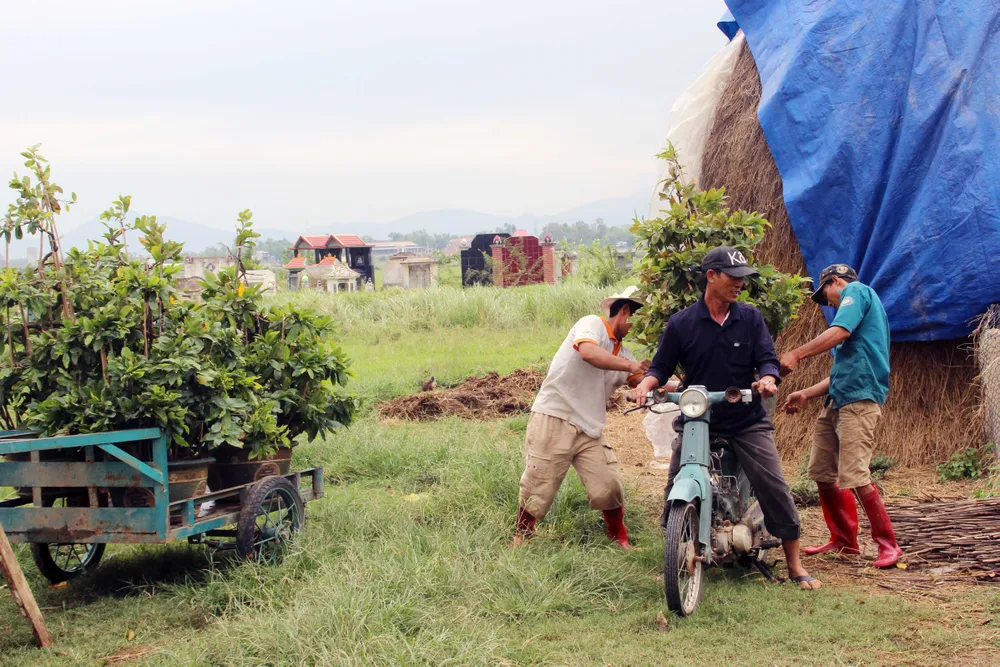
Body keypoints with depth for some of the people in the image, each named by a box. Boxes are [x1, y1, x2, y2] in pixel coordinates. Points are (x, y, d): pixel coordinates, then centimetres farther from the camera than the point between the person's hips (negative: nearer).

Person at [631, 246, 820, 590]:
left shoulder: (750, 318, 4)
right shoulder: (681, 324, 1)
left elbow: (767, 358, -1)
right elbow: (662, 366, 6)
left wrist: (767, 379, -23)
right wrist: (645, 384, -15)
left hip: (747, 420, 0)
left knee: (774, 487, -7)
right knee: (676, 492, -6)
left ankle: (795, 566, 3)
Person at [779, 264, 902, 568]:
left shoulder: (856, 290, 3)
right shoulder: (857, 304, 31)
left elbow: (839, 332, -16)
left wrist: (796, 354, -14)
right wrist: (806, 394, 24)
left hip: (859, 397, -10)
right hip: (837, 400, 10)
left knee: (854, 476, -15)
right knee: (822, 472, 9)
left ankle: (888, 544, -7)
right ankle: (843, 539, 19)